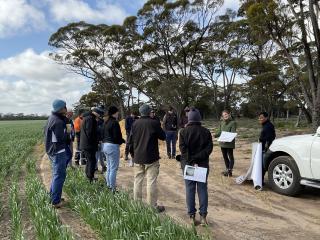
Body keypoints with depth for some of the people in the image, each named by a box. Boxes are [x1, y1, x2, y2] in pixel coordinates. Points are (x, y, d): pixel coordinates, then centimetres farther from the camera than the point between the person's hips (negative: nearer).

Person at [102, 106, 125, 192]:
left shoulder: (106, 123, 11)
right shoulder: (115, 123, -15)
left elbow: (103, 135, 15)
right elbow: (117, 137, -17)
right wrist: (123, 141, -2)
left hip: (105, 145, 9)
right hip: (113, 146, -9)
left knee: (109, 168, 17)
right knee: (113, 169, -3)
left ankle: (108, 185, 24)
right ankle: (112, 188, 0)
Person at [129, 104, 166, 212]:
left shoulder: (135, 124, 3)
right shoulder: (154, 123, -11)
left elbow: (131, 140, 7)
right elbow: (163, 137, -1)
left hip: (138, 158, 5)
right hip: (151, 158, -4)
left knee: (137, 181, 14)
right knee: (151, 182, 0)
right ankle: (152, 205, 6)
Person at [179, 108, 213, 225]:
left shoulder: (183, 131, -5)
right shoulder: (206, 132, -1)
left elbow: (183, 149, -13)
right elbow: (209, 148, -8)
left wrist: (192, 161, -13)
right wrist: (198, 158, -11)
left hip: (187, 165, -1)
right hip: (203, 165, 1)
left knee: (190, 190, 7)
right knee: (202, 189, 9)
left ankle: (192, 216, 14)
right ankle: (203, 216, 13)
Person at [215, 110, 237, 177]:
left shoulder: (233, 122, -8)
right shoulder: (222, 122, 10)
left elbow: (232, 133, -16)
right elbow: (219, 131, 11)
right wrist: (215, 135, -9)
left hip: (229, 143, -6)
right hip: (222, 142, 6)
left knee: (230, 156, 3)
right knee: (225, 156, 15)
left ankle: (230, 170, 9)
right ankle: (227, 169, 28)